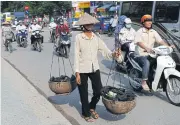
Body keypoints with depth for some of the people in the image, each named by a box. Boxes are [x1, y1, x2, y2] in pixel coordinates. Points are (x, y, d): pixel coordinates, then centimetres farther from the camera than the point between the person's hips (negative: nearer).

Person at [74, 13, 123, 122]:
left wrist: (113, 54, -25)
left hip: (95, 68, 4)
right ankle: (86, 113, 31)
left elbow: (105, 51, -3)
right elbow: (77, 55, -8)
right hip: (83, 69, -3)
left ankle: (92, 108, 38)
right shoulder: (79, 37, -7)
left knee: (99, 91, 9)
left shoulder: (96, 38, 4)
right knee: (84, 93, 8)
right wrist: (77, 73, -11)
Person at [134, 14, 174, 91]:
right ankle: (144, 82, -26)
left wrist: (168, 47, -16)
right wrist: (147, 48, -38)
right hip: (141, 54, -6)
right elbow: (138, 42, -20)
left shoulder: (153, 32, 12)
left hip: (150, 54, 6)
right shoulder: (140, 31, -4)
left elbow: (160, 41, 2)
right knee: (147, 63, -33)